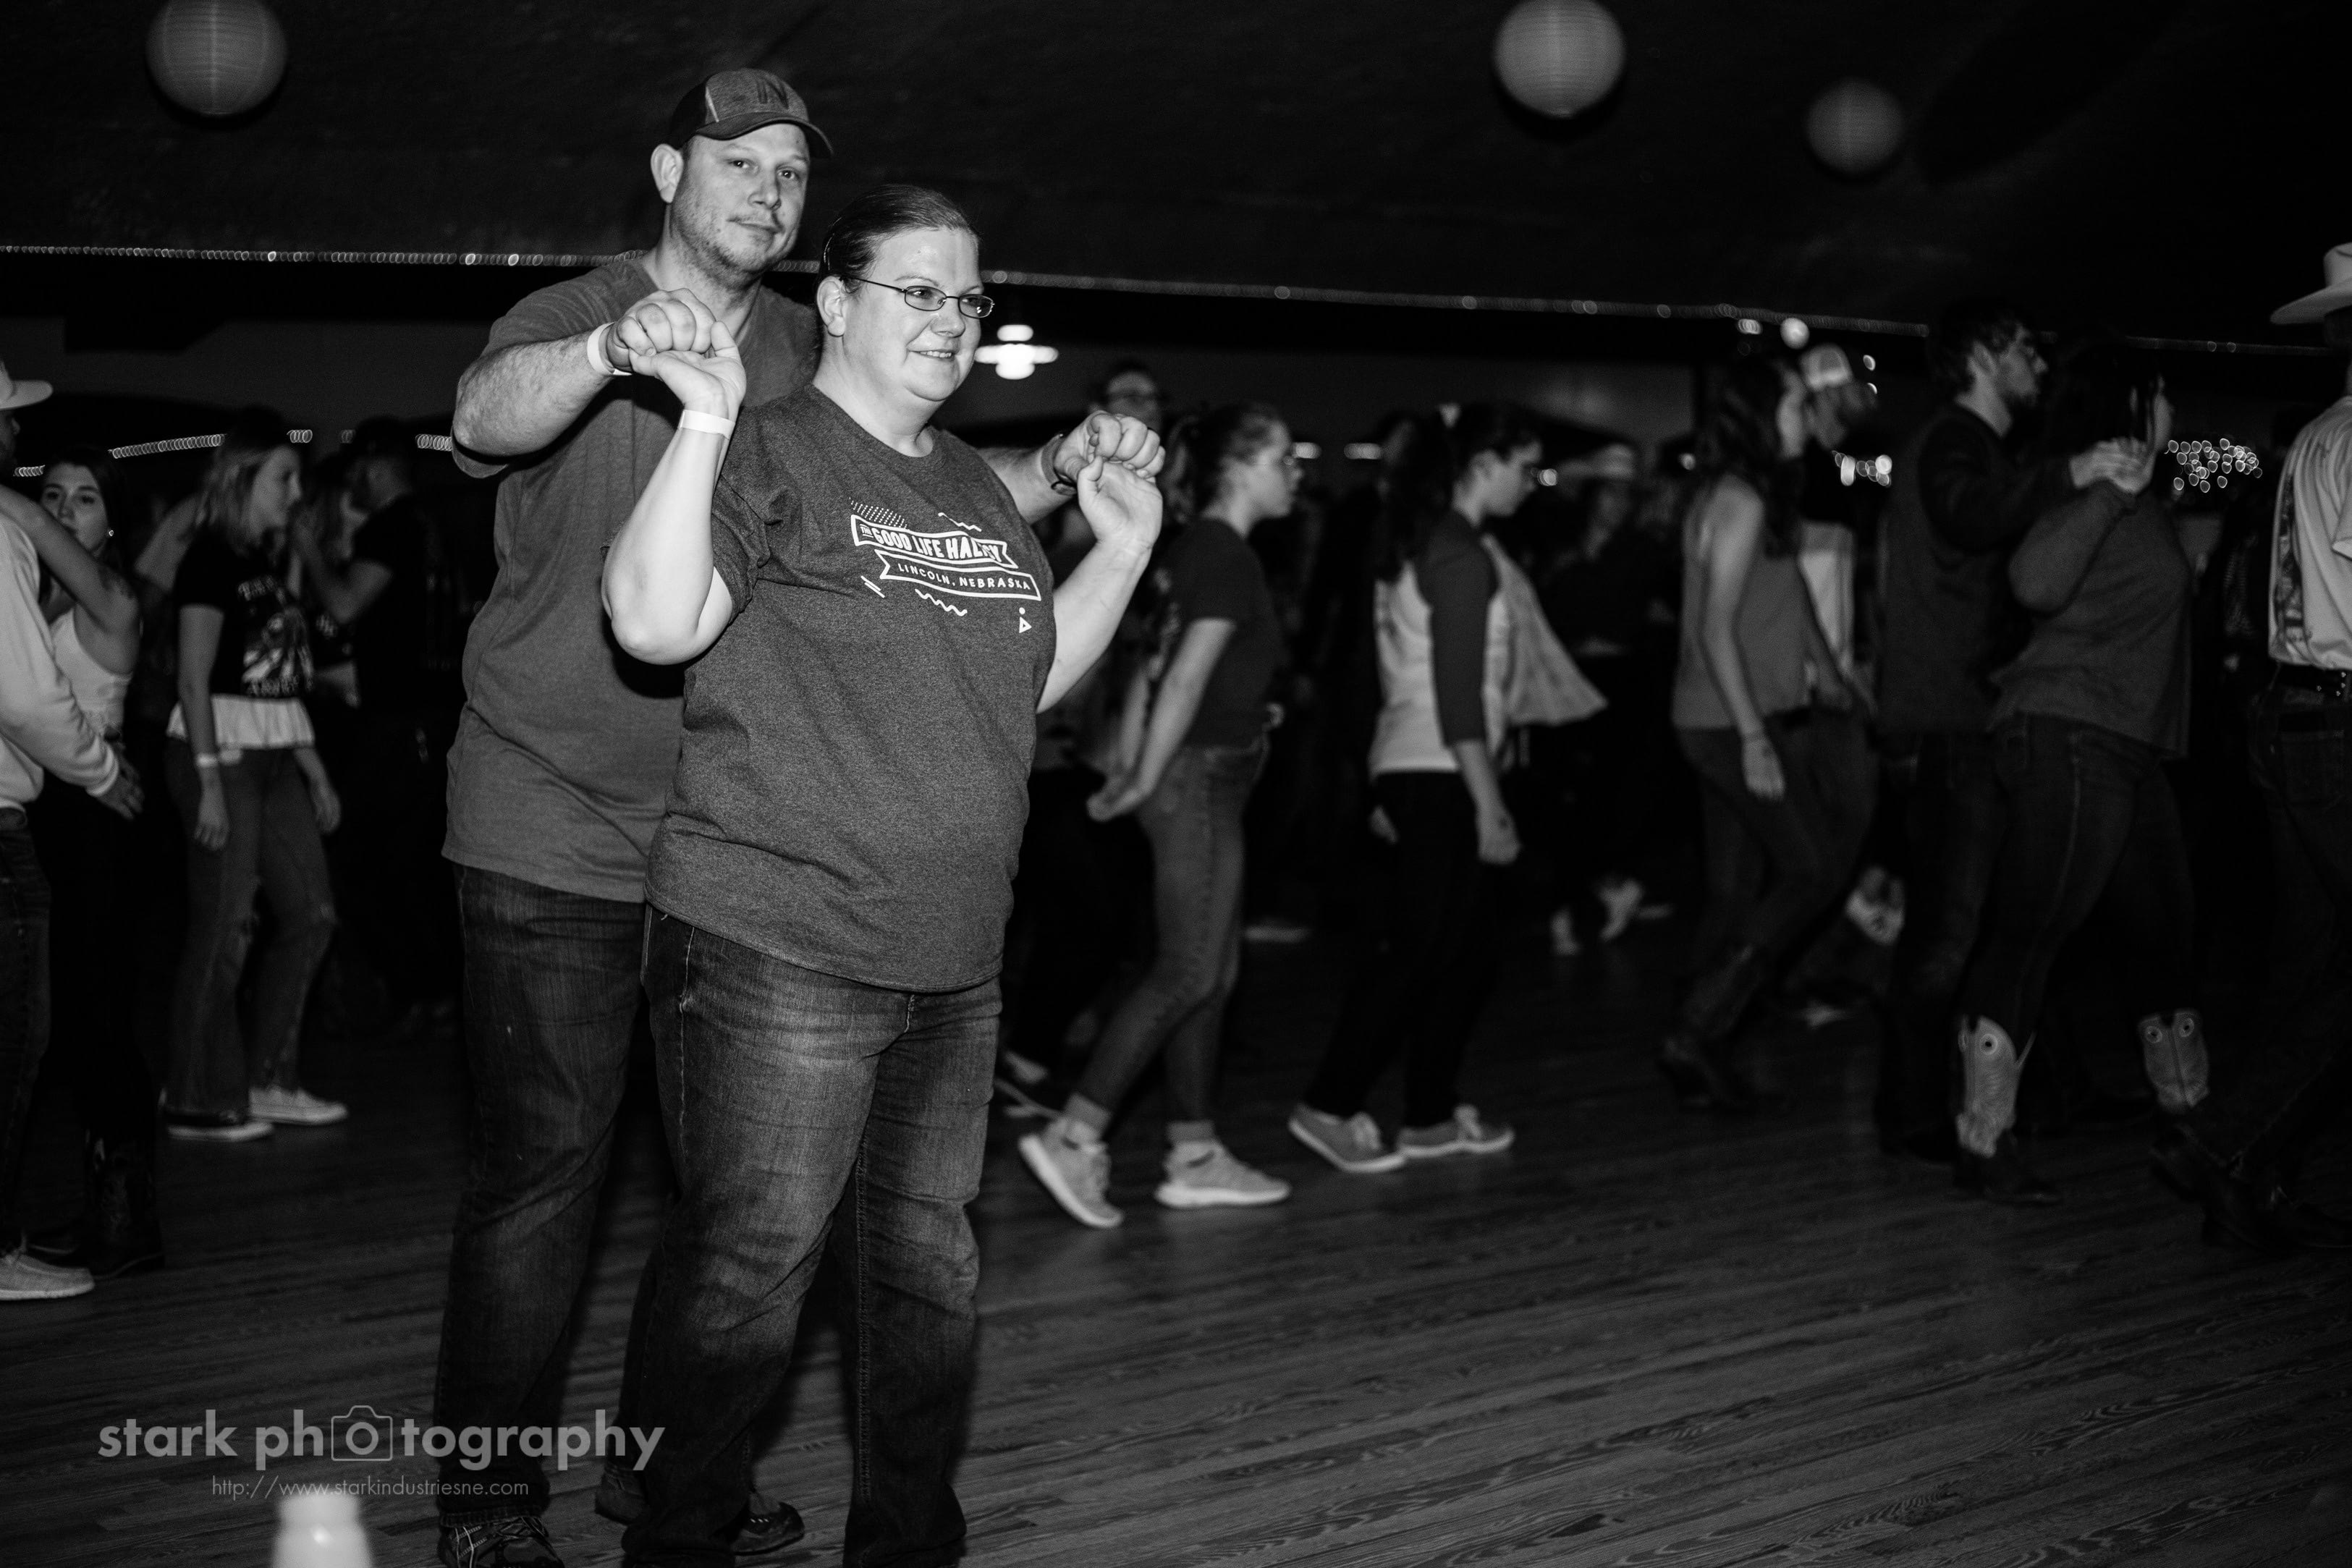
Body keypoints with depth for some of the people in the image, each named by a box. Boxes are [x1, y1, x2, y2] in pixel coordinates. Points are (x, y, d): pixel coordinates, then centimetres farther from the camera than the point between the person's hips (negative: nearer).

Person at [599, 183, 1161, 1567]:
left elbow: (1034, 676, 22)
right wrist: (705, 423, -24)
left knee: (928, 1262, 14)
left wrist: (1123, 543, 14)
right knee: (750, 1260, -4)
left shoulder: (976, 488, 18)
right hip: (778, 946, -7)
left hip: (953, 958, 8)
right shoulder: (770, 456, -6)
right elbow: (654, 623, -20)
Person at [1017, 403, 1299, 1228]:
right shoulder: (1228, 557, -14)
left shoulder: (1194, 547, 14)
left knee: (1212, 971, 10)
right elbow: (1188, 679, -19)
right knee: (1188, 972, -8)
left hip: (1202, 779, 10)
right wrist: (1145, 780, -16)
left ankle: (1195, 1155, 15)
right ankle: (1073, 1136, -6)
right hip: (1200, 779, -10)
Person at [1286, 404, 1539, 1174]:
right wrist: (1489, 804, -18)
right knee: (1417, 948, -5)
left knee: (1458, 950, 13)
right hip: (1442, 774, -9)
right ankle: (1329, 1105, 0)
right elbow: (1458, 694, -18)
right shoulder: (1461, 556, -13)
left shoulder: (1413, 544, 15)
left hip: (1405, 766, 9)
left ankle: (1432, 1115, 18)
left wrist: (1388, 791, 21)